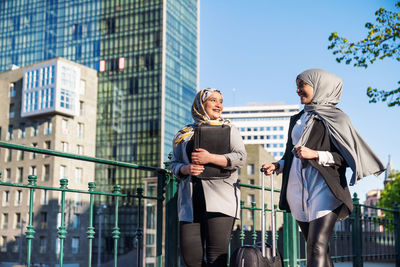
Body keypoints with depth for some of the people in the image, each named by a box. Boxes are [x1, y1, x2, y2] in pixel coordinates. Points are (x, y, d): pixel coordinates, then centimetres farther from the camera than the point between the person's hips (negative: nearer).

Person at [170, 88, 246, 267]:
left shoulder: (228, 130, 13)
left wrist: (210, 158, -12)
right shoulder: (184, 135, 19)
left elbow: (240, 157, -1)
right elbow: (174, 164, 18)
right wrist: (186, 169, -5)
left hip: (220, 197, -2)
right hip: (190, 199, 3)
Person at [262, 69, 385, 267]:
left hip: (323, 189, -6)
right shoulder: (297, 119, 21)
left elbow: (346, 156, -3)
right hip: (297, 189, 6)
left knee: (317, 248, -17)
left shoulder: (334, 118, 3)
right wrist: (277, 166, 6)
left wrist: (316, 154, -16)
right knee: (316, 249, 7)